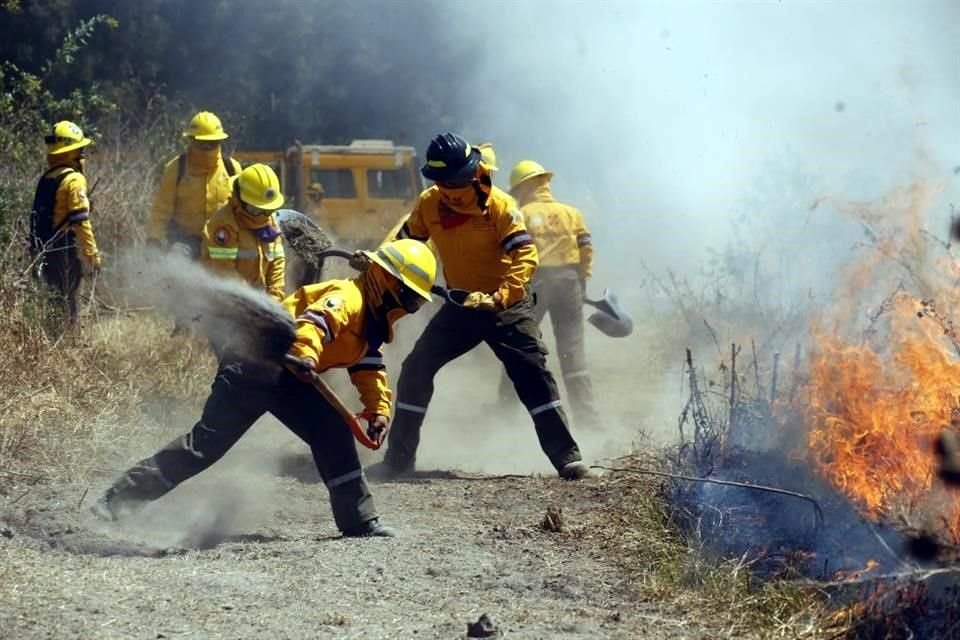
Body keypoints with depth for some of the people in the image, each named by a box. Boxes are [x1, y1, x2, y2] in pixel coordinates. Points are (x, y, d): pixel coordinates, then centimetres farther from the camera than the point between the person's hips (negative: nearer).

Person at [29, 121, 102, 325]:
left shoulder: (45, 179, 13)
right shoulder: (74, 180, -13)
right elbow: (80, 221, -19)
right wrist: (92, 253, -17)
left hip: (44, 250, 8)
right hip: (65, 251, -8)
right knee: (66, 301, -7)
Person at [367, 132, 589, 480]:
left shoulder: (499, 205, -19)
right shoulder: (429, 204, -5)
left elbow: (525, 255, -26)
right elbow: (406, 243, 8)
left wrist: (501, 297, -40)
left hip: (506, 305, -4)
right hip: (461, 305, 4)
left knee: (533, 374, -14)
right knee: (415, 370, -2)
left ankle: (566, 455, -10)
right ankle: (399, 457, 8)